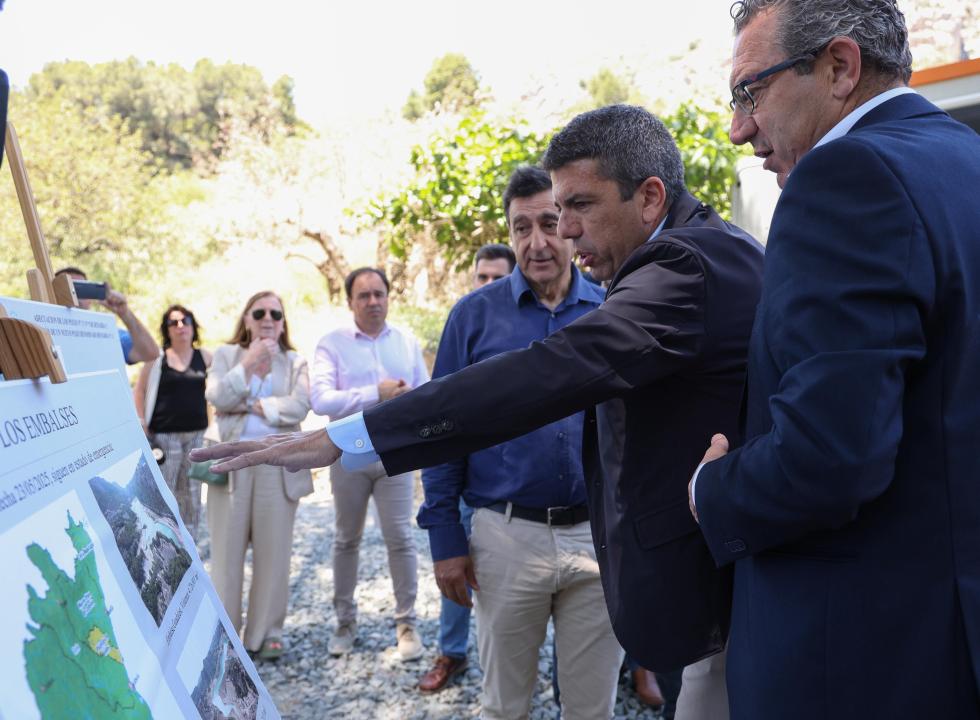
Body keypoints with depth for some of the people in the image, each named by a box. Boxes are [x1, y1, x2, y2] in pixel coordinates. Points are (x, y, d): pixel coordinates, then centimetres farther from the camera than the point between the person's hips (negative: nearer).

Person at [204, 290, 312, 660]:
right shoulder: (226, 354, 12)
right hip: (230, 462, 0)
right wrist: (249, 364, -11)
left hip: (278, 464, 0)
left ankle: (266, 633, 14)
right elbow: (217, 397, -5)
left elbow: (299, 406, -6)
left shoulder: (295, 362, 11)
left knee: (273, 552, 2)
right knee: (227, 550, 1)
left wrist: (250, 406, -7)